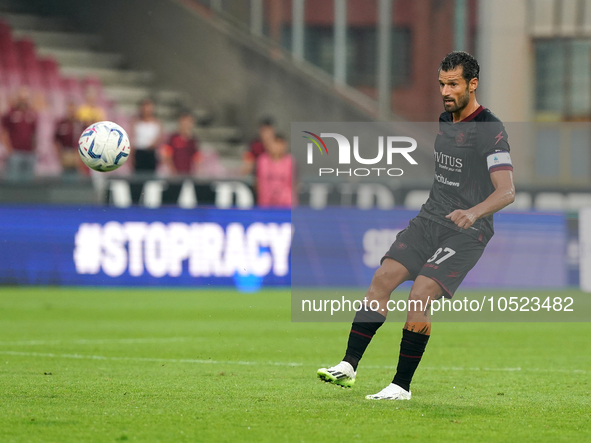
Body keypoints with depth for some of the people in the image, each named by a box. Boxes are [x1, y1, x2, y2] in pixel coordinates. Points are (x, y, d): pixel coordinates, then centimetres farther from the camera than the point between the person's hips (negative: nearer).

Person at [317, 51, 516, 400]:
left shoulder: (491, 131, -15)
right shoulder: (445, 120, 11)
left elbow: (507, 191, -26)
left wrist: (473, 212, -42)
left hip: (466, 232, -7)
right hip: (431, 219, 7)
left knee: (419, 296, -19)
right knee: (382, 279, -8)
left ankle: (402, 386, -9)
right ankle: (349, 366, -6)